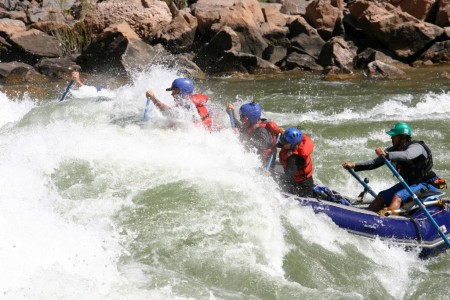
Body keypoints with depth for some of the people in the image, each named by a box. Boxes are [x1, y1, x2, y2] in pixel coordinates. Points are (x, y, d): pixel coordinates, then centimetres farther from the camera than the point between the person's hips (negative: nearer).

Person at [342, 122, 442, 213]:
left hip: (425, 184, -8)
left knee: (397, 197, -30)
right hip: (408, 183, 8)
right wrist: (354, 166, -3)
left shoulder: (416, 147, -20)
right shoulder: (394, 150, 3)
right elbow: (375, 163, 6)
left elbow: (406, 155, -44)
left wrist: (386, 155, -57)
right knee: (382, 196, -5)